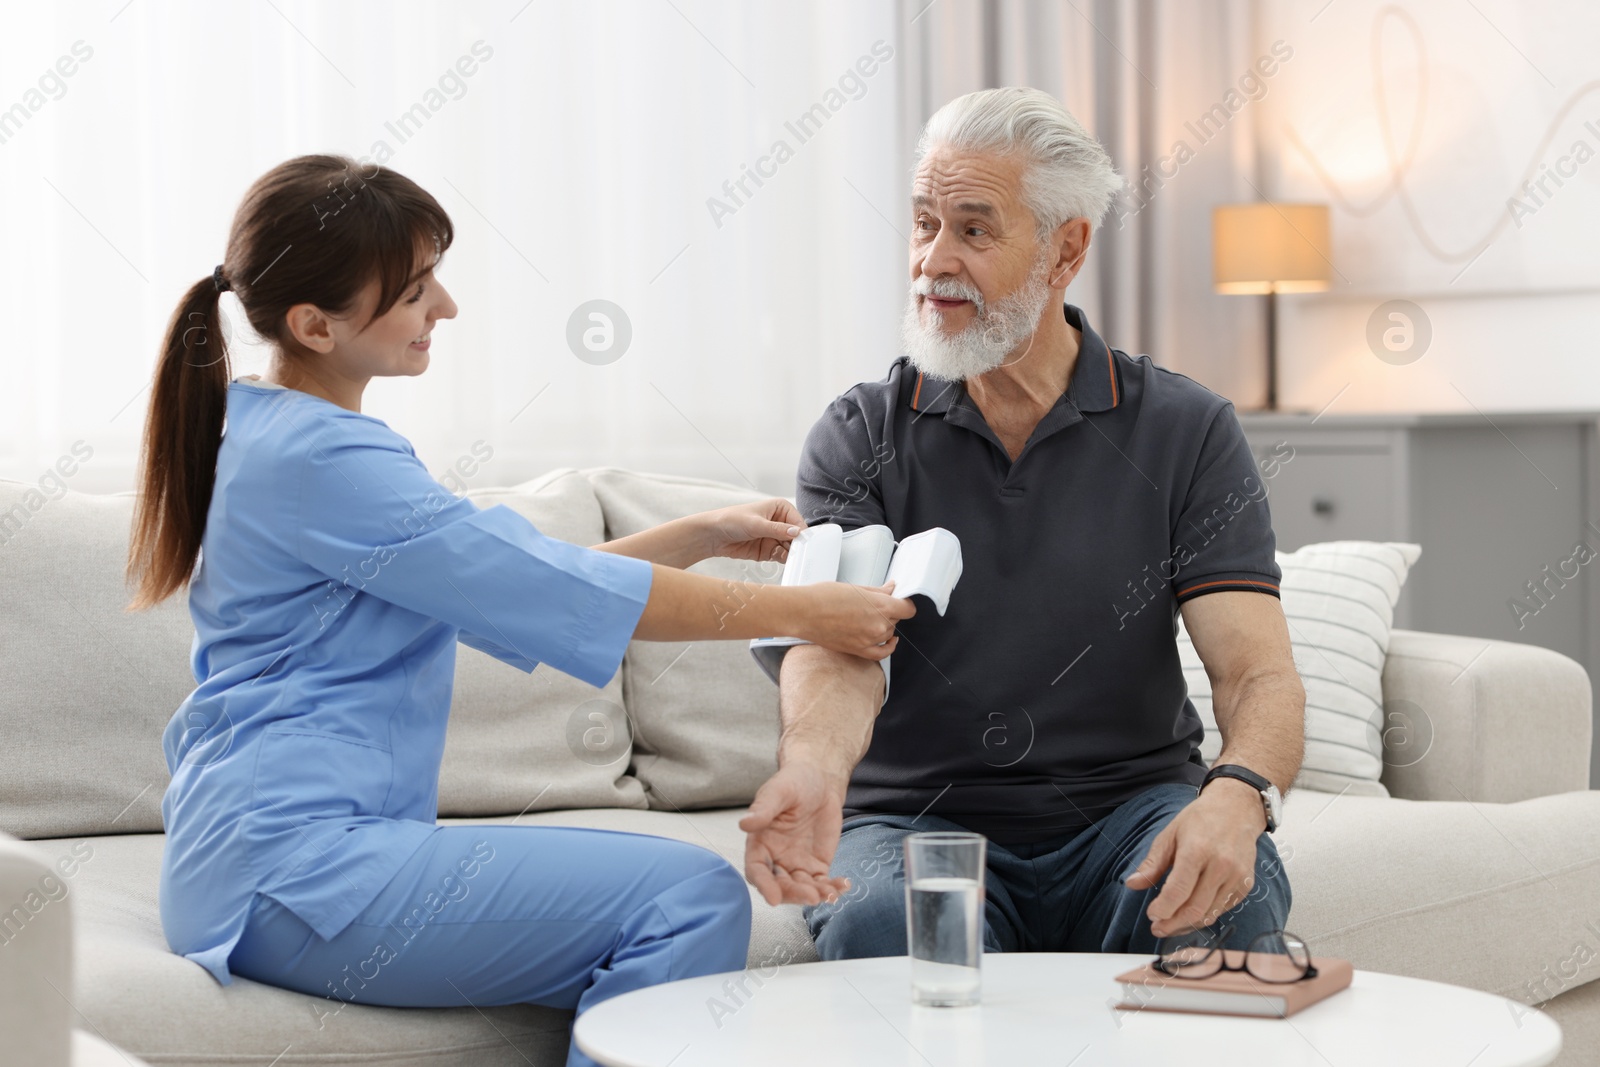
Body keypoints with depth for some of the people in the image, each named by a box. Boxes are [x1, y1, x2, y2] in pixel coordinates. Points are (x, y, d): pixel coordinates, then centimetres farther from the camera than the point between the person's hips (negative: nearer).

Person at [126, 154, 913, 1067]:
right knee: (695, 900, -19)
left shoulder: (288, 436, 17)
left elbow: (515, 581, 21)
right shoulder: (318, 459, -15)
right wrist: (804, 612, -7)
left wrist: (703, 537, 16)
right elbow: (564, 595, -14)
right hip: (294, 869, -10)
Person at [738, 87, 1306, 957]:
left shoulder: (1187, 432, 1)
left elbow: (1258, 674, -8)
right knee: (878, 923, -34)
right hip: (915, 819, 0)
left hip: (1125, 813, 1)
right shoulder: (858, 439, 2)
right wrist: (812, 765, -39)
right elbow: (836, 654, -14)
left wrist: (1239, 794, -33)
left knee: (1233, 892, -32)